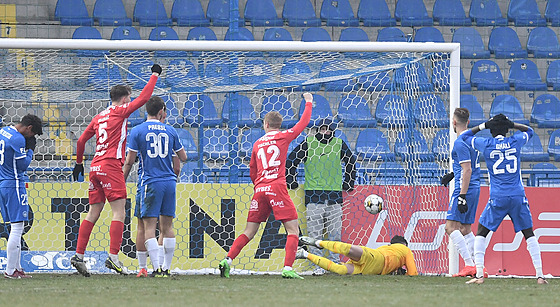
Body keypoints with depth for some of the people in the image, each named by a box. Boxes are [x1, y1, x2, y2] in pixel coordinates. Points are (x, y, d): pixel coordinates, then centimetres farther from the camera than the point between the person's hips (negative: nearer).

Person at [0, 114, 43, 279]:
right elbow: (23, 165, -15)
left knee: (16, 227, 14)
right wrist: (30, 149, -1)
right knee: (17, 228, -7)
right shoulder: (18, 139, -16)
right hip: (14, 185, -10)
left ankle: (17, 267, 15)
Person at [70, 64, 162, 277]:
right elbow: (143, 98, -2)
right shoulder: (119, 112, -1)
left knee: (93, 213, 9)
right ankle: (113, 257, -19)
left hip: (95, 167, 7)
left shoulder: (99, 117, 19)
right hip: (111, 165, -7)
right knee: (119, 213, -9)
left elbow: (81, 140, 22)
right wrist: (155, 76, 8)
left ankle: (78, 255, 5)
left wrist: (79, 163, 34)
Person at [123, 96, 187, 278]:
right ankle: (166, 268, 11)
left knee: (149, 226, -4)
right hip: (169, 182, 4)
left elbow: (129, 162, -2)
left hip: (150, 183, -3)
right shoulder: (170, 131, 8)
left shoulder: (137, 131, -1)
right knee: (167, 225, 9)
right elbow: (183, 158, 14)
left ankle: (157, 268, -14)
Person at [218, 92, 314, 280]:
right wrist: (308, 103, 29)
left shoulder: (257, 144, 18)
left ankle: (227, 260, -4)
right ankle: (287, 269, -16)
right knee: (293, 229, -2)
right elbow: (303, 123, 16)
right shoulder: (283, 137, 5)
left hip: (260, 190, 5)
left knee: (249, 231, 10)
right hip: (277, 187, -5)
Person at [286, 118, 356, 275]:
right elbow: (291, 160, 8)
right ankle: (318, 265, -1)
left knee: (335, 232, 4)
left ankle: (334, 262, 15)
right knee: (315, 232, -4)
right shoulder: (308, 143, 1)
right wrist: (290, 181, 5)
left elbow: (351, 161, 23)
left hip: (334, 195, 2)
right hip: (313, 195, -2)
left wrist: (348, 183, 21)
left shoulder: (339, 144, 7)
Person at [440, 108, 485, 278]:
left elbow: (467, 170, -20)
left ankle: (469, 265, -19)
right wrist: (453, 174, 32)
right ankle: (476, 265, 7)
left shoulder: (460, 143, -15)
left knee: (451, 226, -10)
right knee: (465, 229, 13)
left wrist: (462, 196, -21)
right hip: (475, 188, 10)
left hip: (465, 188, -10)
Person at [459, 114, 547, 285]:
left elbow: (465, 136, 17)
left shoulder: (486, 145, -1)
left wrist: (483, 126, 16)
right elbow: (529, 131, 27)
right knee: (529, 235, 11)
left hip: (498, 199, -2)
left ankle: (479, 275, -2)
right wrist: (512, 125, 17)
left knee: (481, 233, 10)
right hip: (518, 196, 2)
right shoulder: (515, 142, 4)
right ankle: (540, 275, 4)